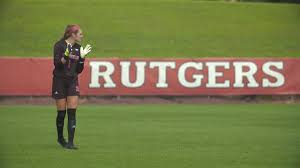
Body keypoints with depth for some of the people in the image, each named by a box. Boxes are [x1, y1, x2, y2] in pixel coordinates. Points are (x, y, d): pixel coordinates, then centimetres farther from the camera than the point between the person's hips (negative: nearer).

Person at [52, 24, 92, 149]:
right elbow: (56, 63, -16)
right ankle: (60, 138, 26)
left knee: (72, 112, -6)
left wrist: (82, 57, -3)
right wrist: (66, 56, -29)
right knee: (61, 112, 3)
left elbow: (79, 70, 9)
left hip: (73, 82, 4)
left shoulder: (77, 48, 8)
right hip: (60, 81, -4)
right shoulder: (59, 45, -7)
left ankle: (70, 142, -8)